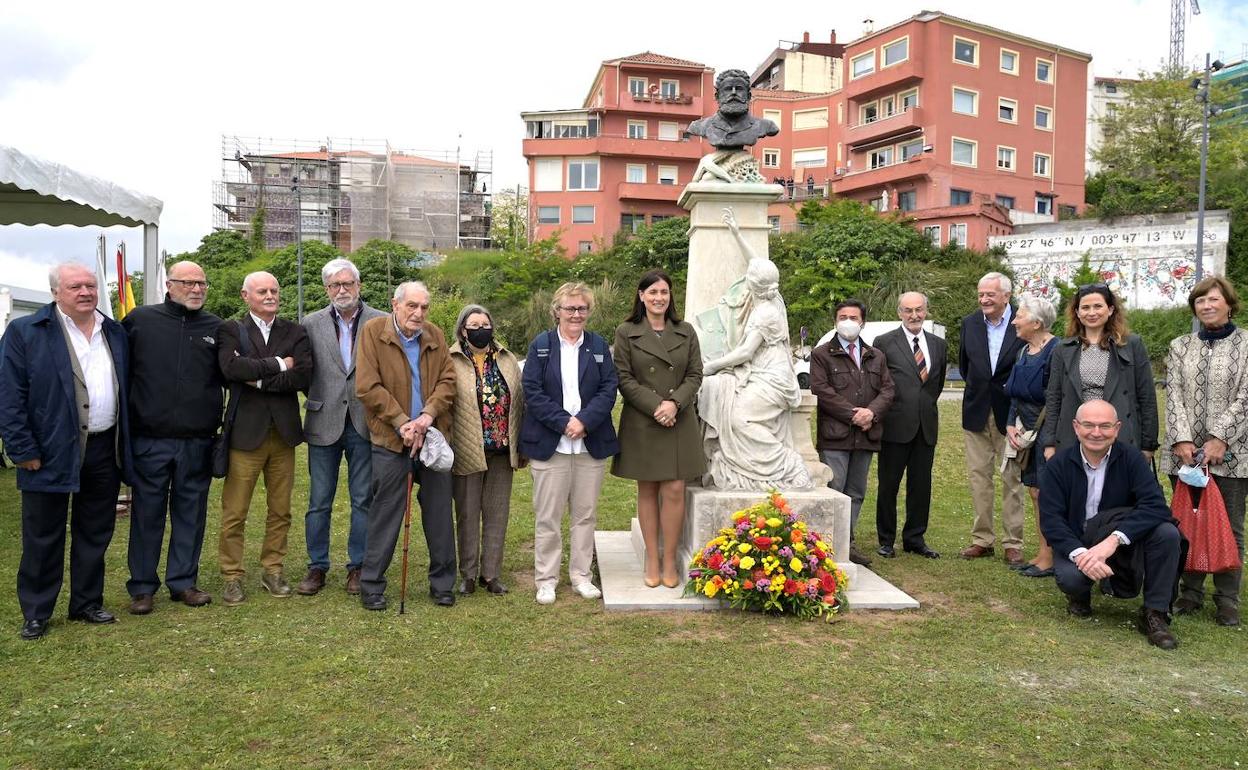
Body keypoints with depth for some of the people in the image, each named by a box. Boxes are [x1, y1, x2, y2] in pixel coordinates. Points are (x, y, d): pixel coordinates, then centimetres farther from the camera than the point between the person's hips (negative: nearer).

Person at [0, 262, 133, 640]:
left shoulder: (115, 332, 10)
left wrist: (124, 444, 9)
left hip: (105, 450, 4)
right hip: (52, 453, -4)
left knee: (94, 535, 14)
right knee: (43, 539, 6)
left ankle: (87, 603, 27)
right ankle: (36, 613, 19)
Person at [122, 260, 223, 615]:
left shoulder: (216, 328, 7)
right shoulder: (140, 319, 1)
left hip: (198, 442, 2)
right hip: (150, 440, -2)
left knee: (191, 513, 10)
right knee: (147, 513, 7)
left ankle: (184, 582, 24)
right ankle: (142, 587, 20)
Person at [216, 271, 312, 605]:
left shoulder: (295, 332, 7)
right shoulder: (230, 330, 2)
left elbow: (303, 375, -9)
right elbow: (231, 367, -18)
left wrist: (258, 378, -11)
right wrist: (278, 364, -14)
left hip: (284, 431, 3)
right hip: (246, 431, -3)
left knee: (280, 510, 10)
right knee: (234, 512, 2)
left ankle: (272, 570, 24)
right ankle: (232, 576, 14)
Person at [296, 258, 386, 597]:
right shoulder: (311, 323, 5)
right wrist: (316, 399, -6)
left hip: (365, 424, -1)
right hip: (324, 423, 1)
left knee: (364, 500, 7)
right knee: (319, 501, 8)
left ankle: (358, 566, 19)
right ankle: (317, 566, 20)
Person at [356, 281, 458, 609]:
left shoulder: (435, 336, 9)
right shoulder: (373, 331, -3)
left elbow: (447, 380, 5)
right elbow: (367, 387, -9)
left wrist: (429, 413, -12)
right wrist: (402, 423, -13)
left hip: (434, 437, 4)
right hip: (391, 440, -4)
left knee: (439, 514, 9)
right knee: (384, 516, 2)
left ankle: (442, 583, 21)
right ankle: (371, 586, 16)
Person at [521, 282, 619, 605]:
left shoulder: (599, 346, 9)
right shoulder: (541, 345, 2)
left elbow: (609, 388, 1)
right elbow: (532, 391, -5)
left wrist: (584, 421, -13)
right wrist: (564, 422, -14)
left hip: (591, 443, 3)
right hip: (550, 443, -2)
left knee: (586, 513, 9)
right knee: (547, 515, 2)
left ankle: (581, 576, 21)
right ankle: (546, 579, 13)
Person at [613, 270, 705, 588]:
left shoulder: (686, 332, 8)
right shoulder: (627, 333, 1)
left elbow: (695, 374, 5)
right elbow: (624, 379, -4)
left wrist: (674, 403, -12)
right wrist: (656, 406, -14)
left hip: (680, 423, 1)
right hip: (641, 424, -1)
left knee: (675, 491, -3)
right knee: (647, 492, 6)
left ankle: (670, 561, 9)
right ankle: (652, 560, 16)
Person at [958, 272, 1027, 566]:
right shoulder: (969, 324, 4)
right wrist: (977, 387, 11)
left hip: (1010, 412, -4)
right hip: (977, 412, 4)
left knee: (1012, 479, 4)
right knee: (978, 476, 9)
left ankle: (1013, 543, 12)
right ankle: (982, 539, 18)